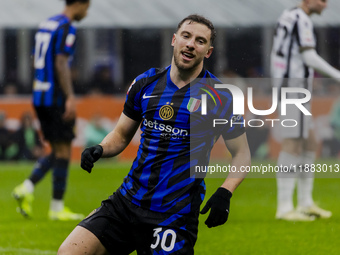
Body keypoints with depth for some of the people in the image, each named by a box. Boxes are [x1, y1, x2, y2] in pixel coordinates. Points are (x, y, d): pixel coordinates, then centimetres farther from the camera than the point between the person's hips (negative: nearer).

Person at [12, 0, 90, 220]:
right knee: (63, 150, -2)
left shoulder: (46, 24, 17)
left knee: (58, 151, 13)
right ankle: (57, 208, 0)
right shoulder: (67, 27, -11)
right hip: (57, 97, -9)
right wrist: (70, 97, -24)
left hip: (40, 97, 9)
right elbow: (61, 63, -20)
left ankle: (27, 188, -3)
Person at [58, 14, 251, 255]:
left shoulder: (219, 97, -4)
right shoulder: (145, 83, 7)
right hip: (127, 200, 4)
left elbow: (241, 153, 4)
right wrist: (99, 150, -3)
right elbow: (121, 135, 19)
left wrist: (225, 193, -13)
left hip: (176, 215, -4)